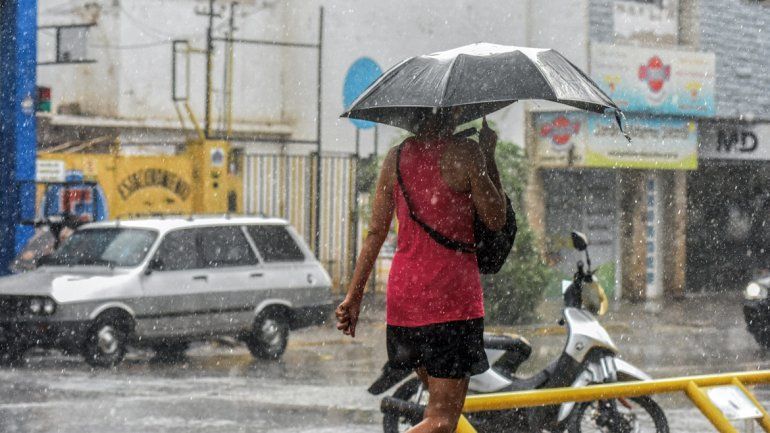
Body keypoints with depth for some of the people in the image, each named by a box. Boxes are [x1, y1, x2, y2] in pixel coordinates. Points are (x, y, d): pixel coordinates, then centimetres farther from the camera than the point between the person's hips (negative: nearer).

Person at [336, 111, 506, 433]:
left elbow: (376, 231, 7)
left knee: (440, 397, 23)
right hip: (453, 297, -6)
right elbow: (495, 220, 0)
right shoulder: (464, 152, -8)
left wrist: (354, 295, 11)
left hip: (403, 294, 6)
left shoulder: (396, 156, 7)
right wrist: (488, 155, 8)